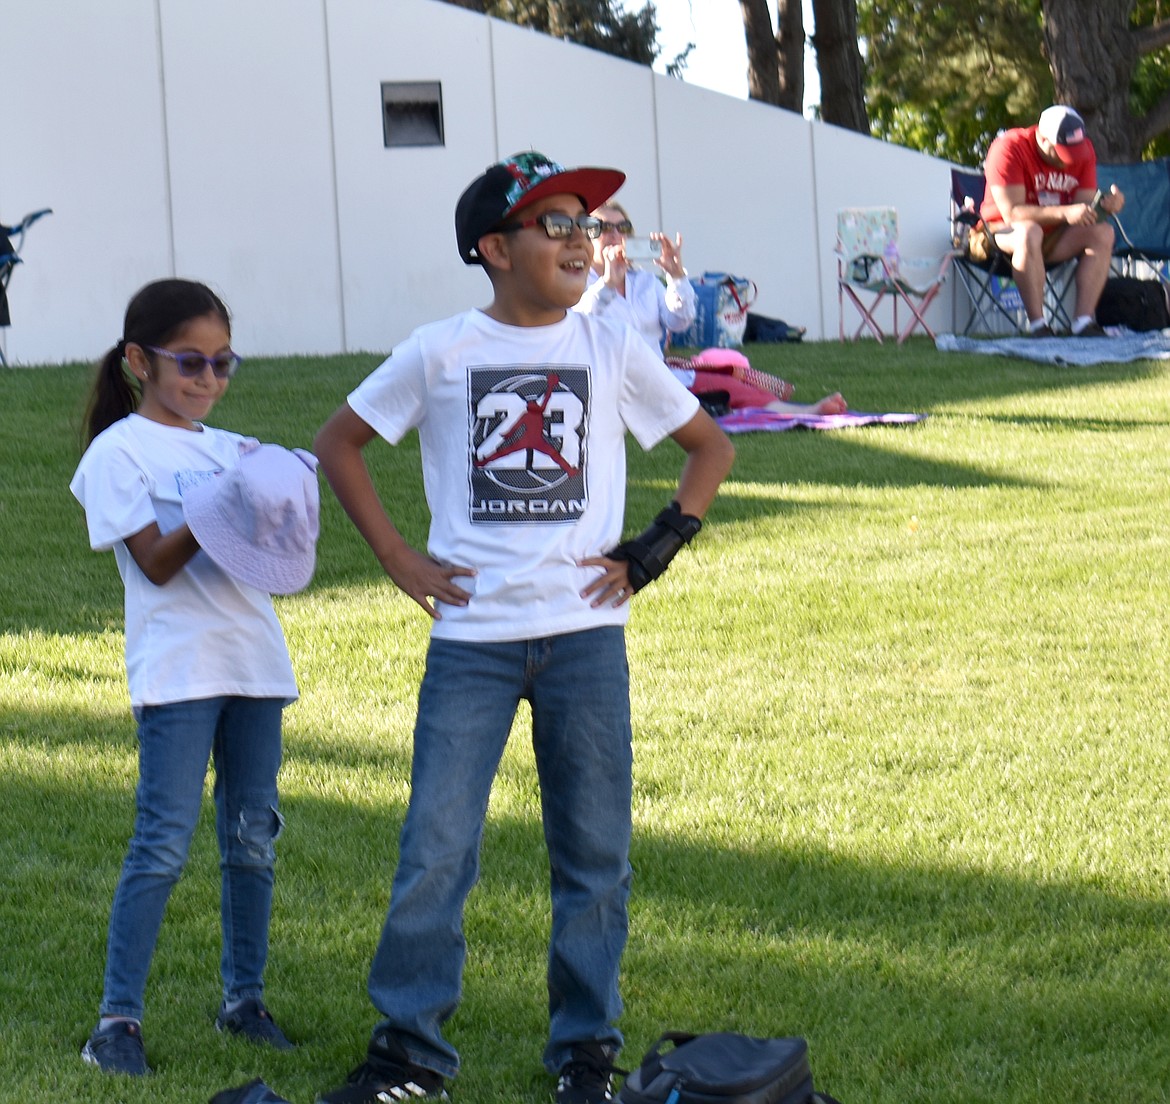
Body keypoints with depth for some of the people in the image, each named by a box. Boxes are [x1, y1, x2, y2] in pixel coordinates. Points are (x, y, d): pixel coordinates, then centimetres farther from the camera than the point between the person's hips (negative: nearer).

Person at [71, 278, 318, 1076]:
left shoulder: (232, 450, 15)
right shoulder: (119, 452, -3)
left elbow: (270, 554, 11)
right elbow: (157, 561, -12)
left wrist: (280, 499, -8)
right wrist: (220, 511, -23)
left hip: (253, 659, 6)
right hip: (177, 669, -6)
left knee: (254, 836, 8)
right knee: (166, 843, -9)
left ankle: (245, 998, 19)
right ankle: (119, 1017, -5)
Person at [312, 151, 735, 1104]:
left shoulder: (614, 353, 4)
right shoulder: (440, 353, 0)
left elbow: (711, 448, 14)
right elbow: (339, 443, 11)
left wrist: (655, 550, 3)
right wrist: (398, 558, 4)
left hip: (585, 635, 1)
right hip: (471, 639, -1)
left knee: (593, 848, 6)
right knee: (435, 846, -5)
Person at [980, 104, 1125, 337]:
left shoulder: (1084, 150, -3)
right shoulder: (1009, 149, -21)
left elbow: (1084, 205, -5)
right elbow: (1011, 212, -27)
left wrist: (1106, 205, -29)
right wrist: (1065, 213, -38)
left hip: (1054, 236, 5)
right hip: (1005, 234, -5)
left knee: (1102, 233, -20)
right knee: (1029, 233, -39)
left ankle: (1083, 320, -28)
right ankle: (1037, 324, -37)